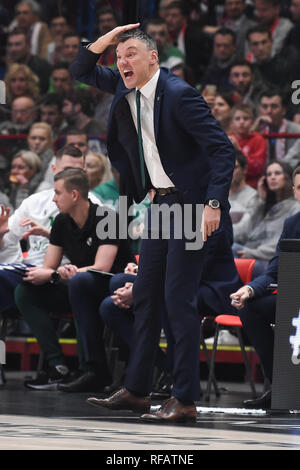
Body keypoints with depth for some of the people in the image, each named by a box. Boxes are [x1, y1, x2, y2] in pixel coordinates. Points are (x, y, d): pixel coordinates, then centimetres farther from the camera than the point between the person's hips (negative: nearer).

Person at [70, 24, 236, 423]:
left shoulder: (178, 94, -19)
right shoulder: (125, 88, 5)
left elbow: (223, 150, -20)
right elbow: (81, 73, 18)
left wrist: (213, 204, -29)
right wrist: (101, 43, -2)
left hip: (192, 204, -9)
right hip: (161, 202, 9)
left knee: (178, 299, -10)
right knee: (145, 296, 10)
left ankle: (185, 400, -7)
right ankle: (136, 390, 18)